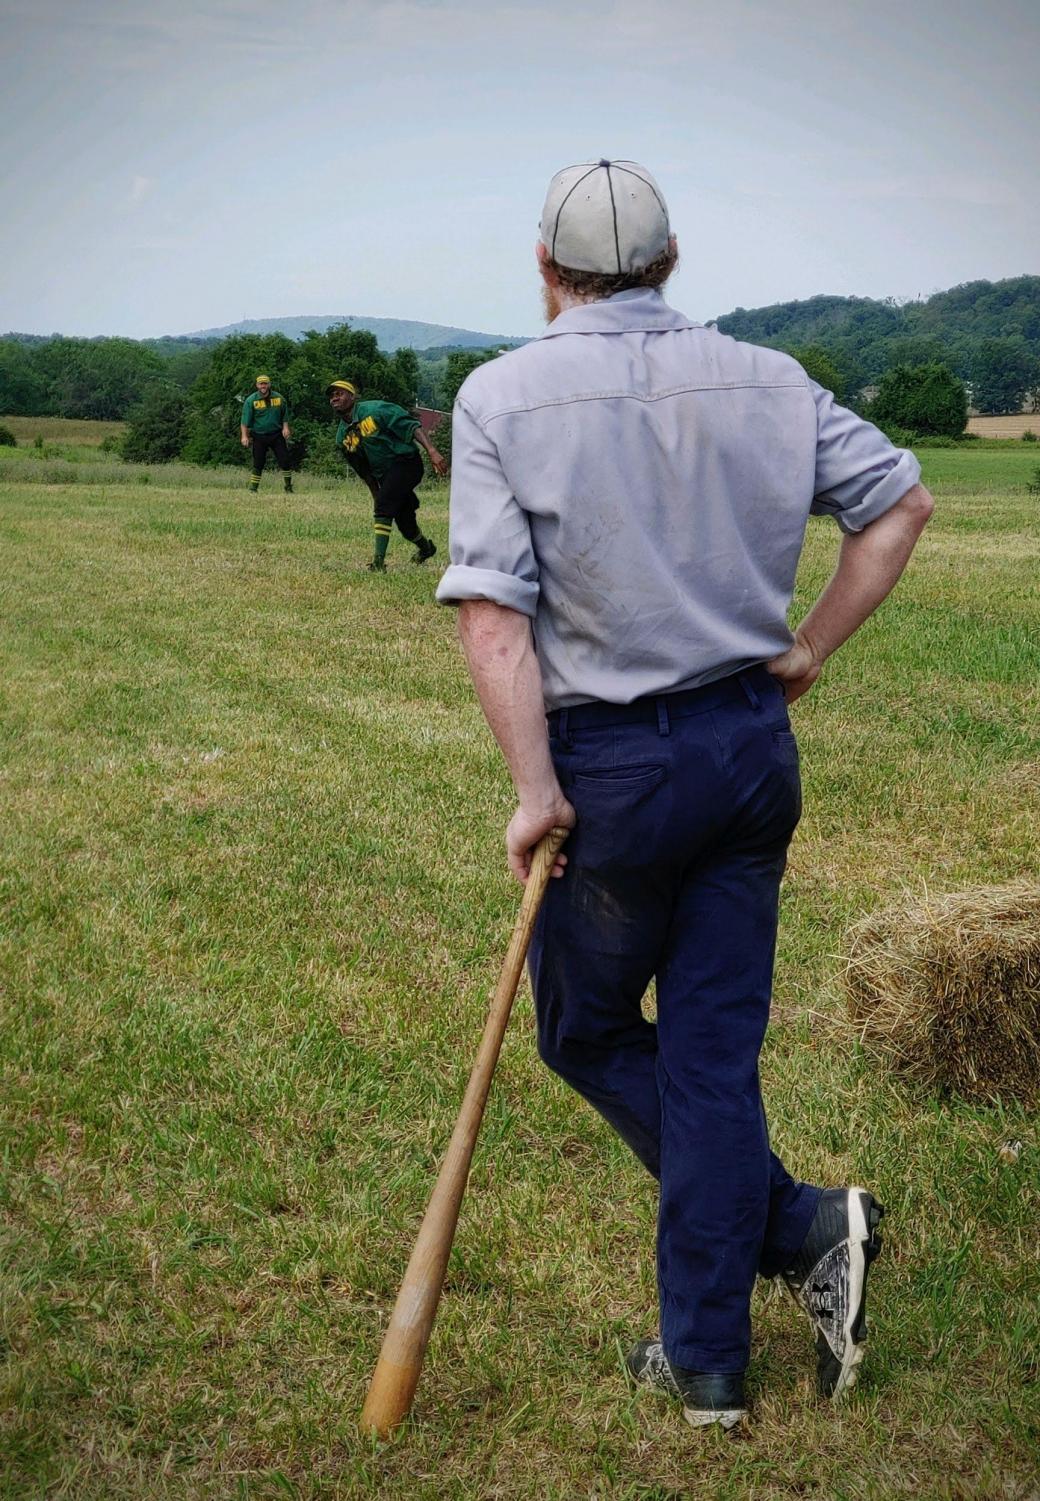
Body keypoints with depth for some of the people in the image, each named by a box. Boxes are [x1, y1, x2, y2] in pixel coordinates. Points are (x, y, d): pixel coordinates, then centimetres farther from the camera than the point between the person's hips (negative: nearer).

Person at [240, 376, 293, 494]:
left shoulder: (279, 398, 4)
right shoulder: (251, 400, -4)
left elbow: (285, 415, 15)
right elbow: (245, 420, -7)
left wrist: (285, 427, 0)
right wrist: (244, 436, -15)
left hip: (277, 434, 2)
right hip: (259, 435, -2)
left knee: (284, 460, -2)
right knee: (258, 463, -3)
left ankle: (289, 489, 8)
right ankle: (253, 489, 4)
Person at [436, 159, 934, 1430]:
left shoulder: (501, 396, -8)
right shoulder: (768, 381, 3)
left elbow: (492, 613, -16)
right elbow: (901, 500, 8)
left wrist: (536, 791, -13)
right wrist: (810, 651, 10)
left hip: (610, 766, -4)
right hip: (754, 750, 4)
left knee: (588, 1035, 17)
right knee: (712, 1051, 11)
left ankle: (798, 1231, 9)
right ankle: (704, 1361, 16)